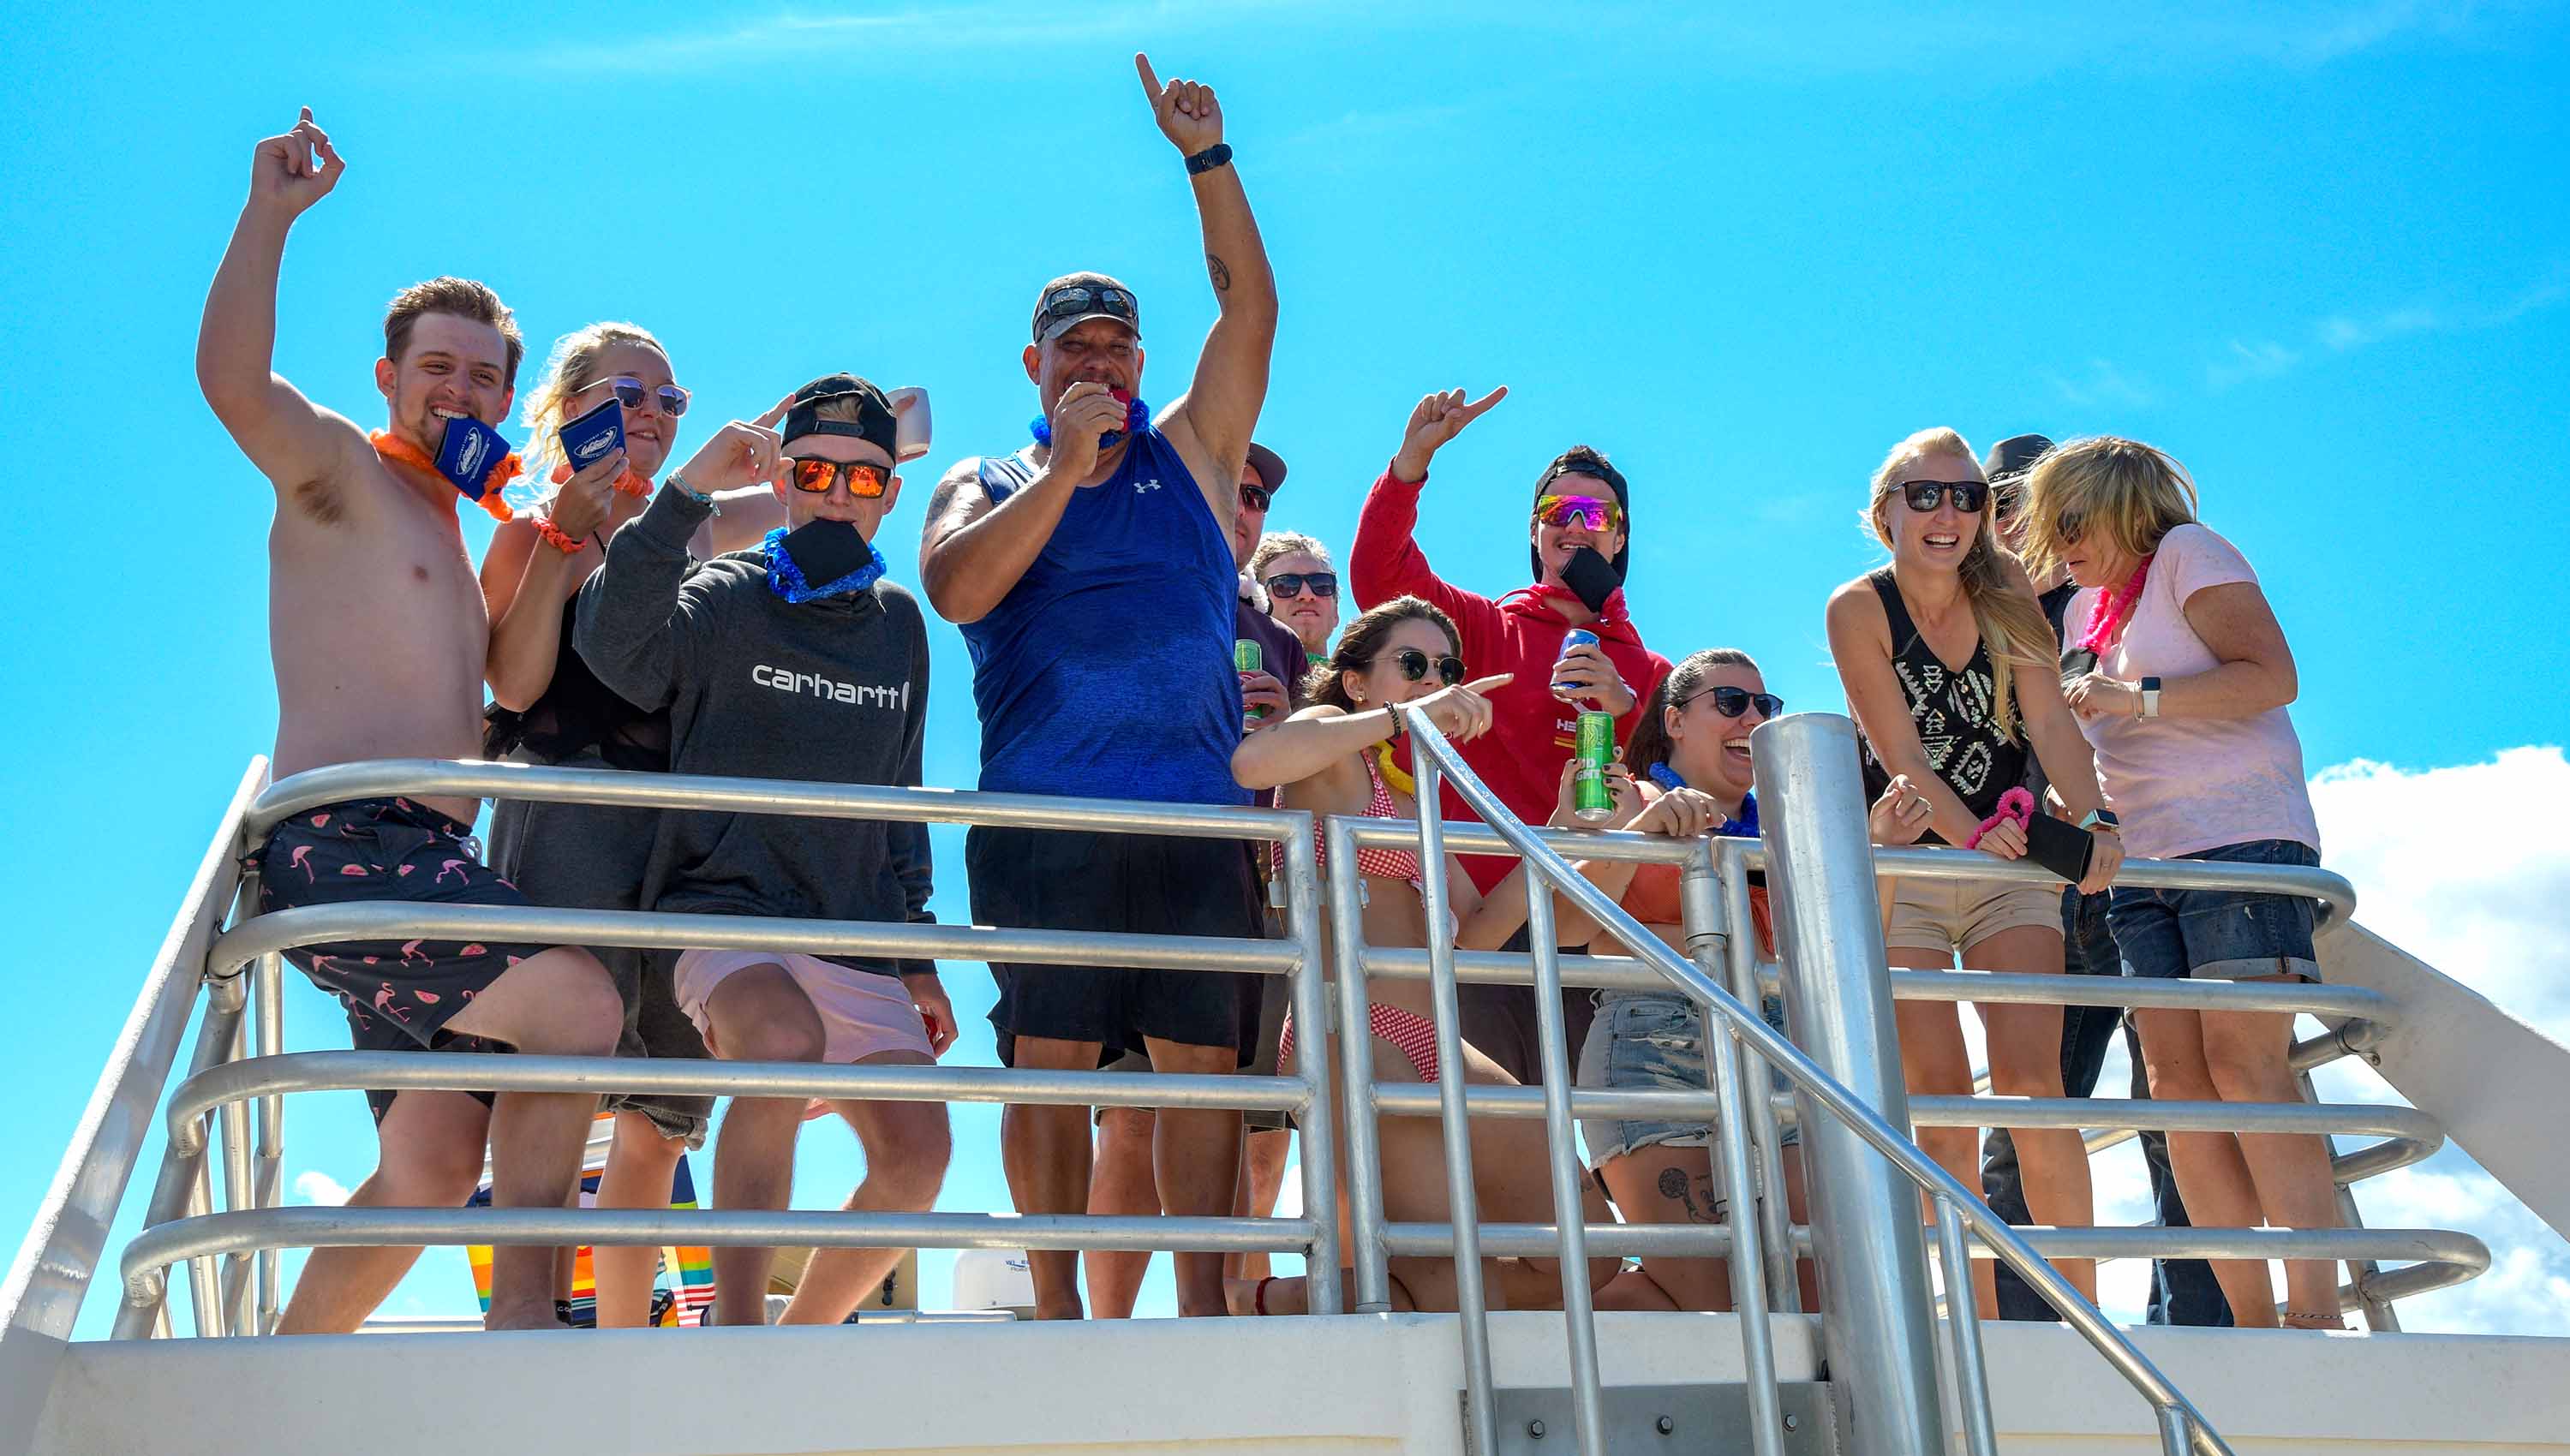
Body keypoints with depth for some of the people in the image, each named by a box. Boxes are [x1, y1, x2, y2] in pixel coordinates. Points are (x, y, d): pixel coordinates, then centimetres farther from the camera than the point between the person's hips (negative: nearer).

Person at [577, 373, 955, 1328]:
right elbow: (616, 646, -20)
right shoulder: (725, 596, 2)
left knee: (917, 1156, -13)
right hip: (724, 910, -5)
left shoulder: (898, 622, 17)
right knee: (787, 1040, -37)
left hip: (857, 937, 5)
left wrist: (916, 957, 18)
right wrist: (685, 493, -26)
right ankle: (734, 1329, -29)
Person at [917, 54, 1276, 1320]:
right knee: (1050, 1058, -5)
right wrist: (1065, 468, -4)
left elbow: (1249, 311, 12)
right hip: (1042, 815, -1)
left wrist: (1206, 158, 6)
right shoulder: (982, 485, 18)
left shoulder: (1188, 457, 22)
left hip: (1195, 813, 2)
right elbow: (957, 590, -4)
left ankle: (1203, 1309, 1)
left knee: (1201, 1059, -2)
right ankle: (1057, 1313, 1)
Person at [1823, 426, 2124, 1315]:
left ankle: (2081, 1304, -9)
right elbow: (1900, 751, -17)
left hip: (2010, 864, 2)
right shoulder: (1859, 609, -9)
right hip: (1903, 869, -2)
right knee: (1941, 1098, -6)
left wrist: (2092, 820, -27)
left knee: (2031, 1080, -12)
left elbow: (2051, 721, -10)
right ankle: (1978, 1322, 0)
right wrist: (1970, 834, -33)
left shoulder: (2004, 597, 0)